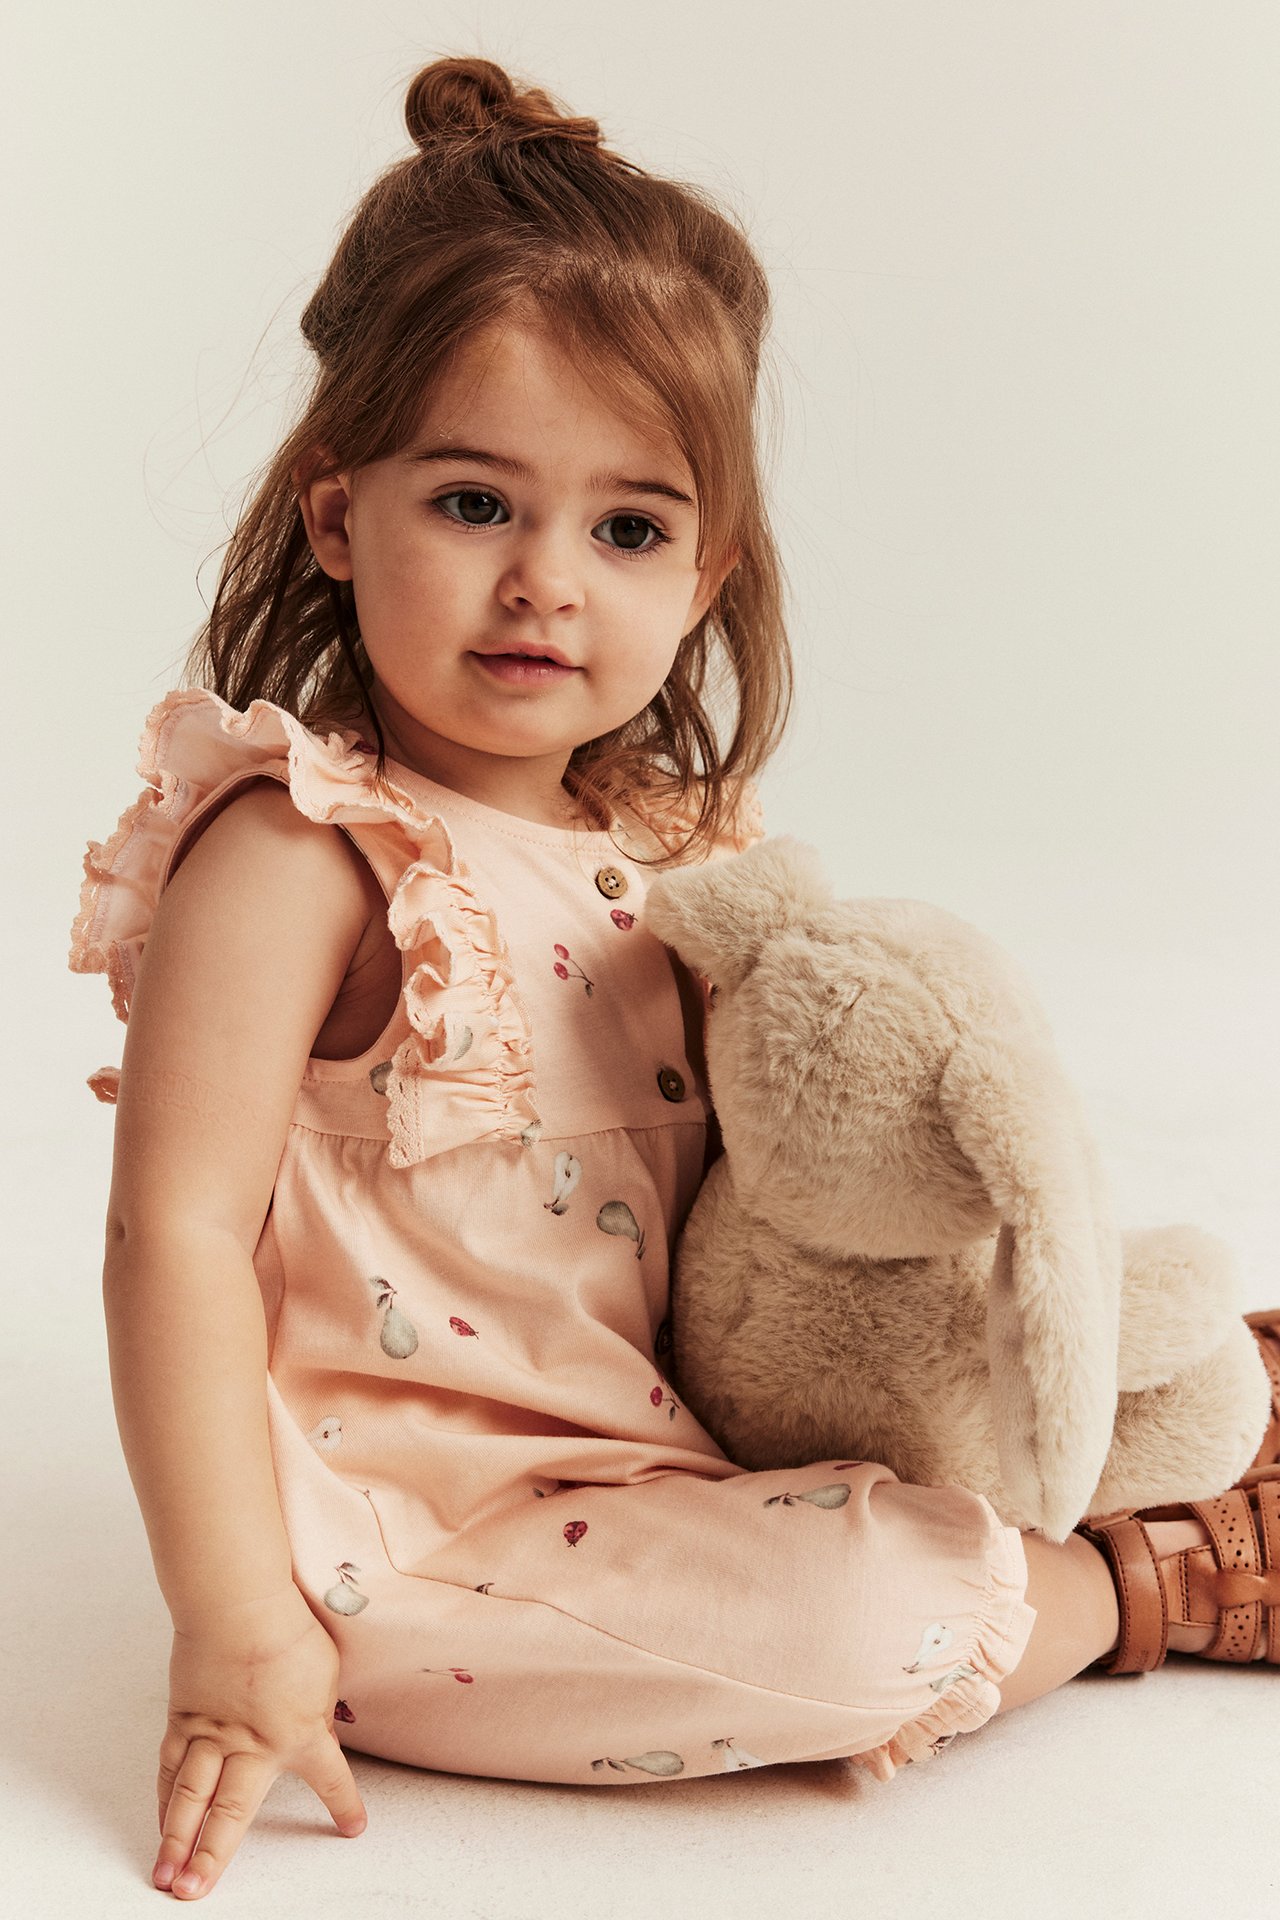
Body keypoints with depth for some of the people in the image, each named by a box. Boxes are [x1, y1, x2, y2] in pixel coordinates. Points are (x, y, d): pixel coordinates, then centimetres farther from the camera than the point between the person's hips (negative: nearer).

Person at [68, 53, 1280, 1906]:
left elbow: (761, 1186, 16)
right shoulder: (298, 850, -19)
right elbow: (179, 1232, -23)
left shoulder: (675, 845, 3)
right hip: (415, 1535, -8)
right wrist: (234, 1631, -24)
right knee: (880, 1610, -20)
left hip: (652, 1456, 8)